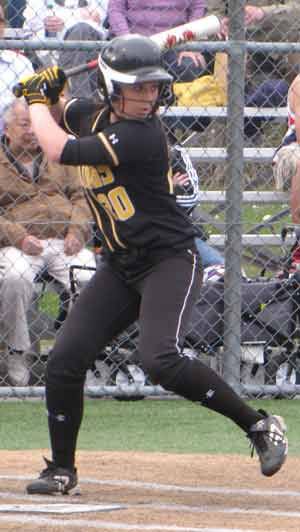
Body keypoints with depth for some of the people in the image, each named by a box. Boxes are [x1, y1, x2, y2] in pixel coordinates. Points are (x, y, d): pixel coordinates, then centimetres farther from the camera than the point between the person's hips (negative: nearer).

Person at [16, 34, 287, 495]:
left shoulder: (142, 135, -23)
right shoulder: (94, 115, 3)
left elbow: (59, 150, -24)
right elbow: (58, 116, 27)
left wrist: (37, 100, -7)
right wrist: (45, 96, 3)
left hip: (170, 261, -8)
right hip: (120, 268, 8)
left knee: (161, 361, -26)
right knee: (65, 360, 0)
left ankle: (260, 426, -14)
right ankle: (62, 469, 16)